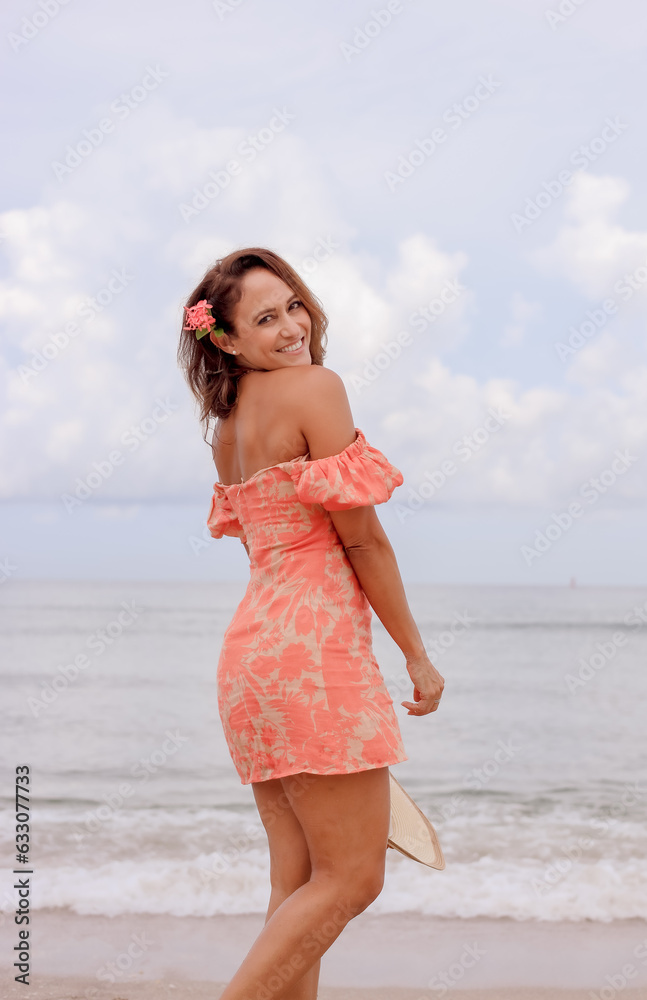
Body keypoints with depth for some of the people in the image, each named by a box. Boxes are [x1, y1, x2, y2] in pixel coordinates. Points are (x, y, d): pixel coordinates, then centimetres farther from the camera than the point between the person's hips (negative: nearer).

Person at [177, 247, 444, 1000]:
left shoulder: (226, 425, 18)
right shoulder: (316, 386, -8)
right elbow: (361, 538, -11)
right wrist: (418, 656, -3)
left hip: (253, 644, 9)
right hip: (313, 650, -9)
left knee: (298, 883, 10)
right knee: (350, 877, -3)